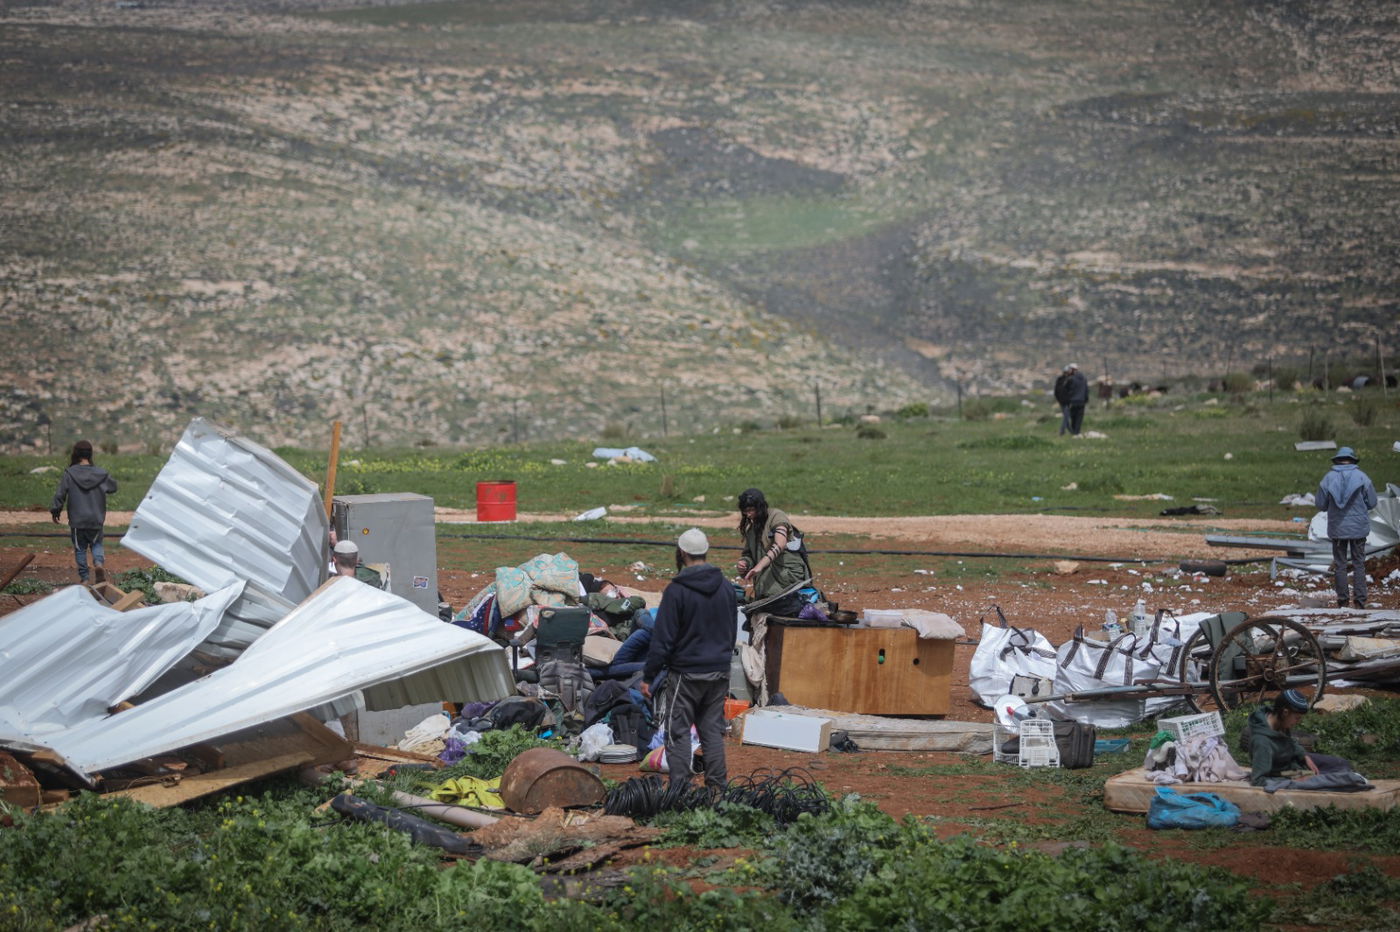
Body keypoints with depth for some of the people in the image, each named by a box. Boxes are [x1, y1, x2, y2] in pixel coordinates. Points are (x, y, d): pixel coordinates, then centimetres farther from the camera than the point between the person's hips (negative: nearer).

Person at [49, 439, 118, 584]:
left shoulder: (69, 474, -10)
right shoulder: (100, 474, -5)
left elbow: (60, 494, -6)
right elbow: (113, 487, 11)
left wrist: (55, 511, 7)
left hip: (77, 520, -1)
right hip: (96, 520, 1)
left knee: (80, 548, 12)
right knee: (96, 544, 17)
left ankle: (84, 577, 12)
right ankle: (98, 562, -12)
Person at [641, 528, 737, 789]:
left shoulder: (677, 590, -14)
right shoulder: (726, 588, 6)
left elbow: (663, 638, -13)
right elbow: (733, 631, 16)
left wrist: (648, 676, -8)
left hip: (686, 673, -6)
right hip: (720, 673, 6)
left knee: (678, 732, 1)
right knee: (713, 730, 13)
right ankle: (717, 785, 13)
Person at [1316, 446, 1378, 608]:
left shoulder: (1328, 478, -4)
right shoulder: (1362, 477, -6)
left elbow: (1321, 505, -1)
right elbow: (1372, 502, -2)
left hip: (1337, 528, 1)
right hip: (1359, 528, -1)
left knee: (1340, 565, 8)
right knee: (1359, 564, 6)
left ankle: (1342, 601, 8)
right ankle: (1360, 601, 2)